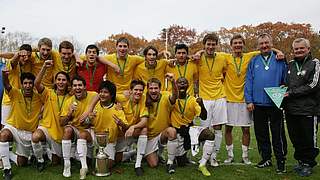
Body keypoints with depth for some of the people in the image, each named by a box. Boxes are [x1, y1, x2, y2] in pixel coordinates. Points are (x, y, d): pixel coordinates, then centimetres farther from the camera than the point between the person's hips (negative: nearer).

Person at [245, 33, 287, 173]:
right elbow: (248, 82, 5)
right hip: (258, 104, 3)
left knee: (278, 135, 2)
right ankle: (266, 159, 24)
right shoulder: (253, 61, 9)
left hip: (276, 104, -2)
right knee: (261, 133, 11)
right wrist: (249, 100, -1)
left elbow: (286, 81, 7)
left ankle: (281, 162, 12)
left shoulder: (280, 60, 5)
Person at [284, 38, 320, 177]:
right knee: (295, 139, 13)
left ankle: (308, 164, 20)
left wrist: (291, 93, -12)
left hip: (308, 109, -5)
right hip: (290, 109, 5)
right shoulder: (290, 64, 14)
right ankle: (300, 161, 28)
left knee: (309, 139, 5)